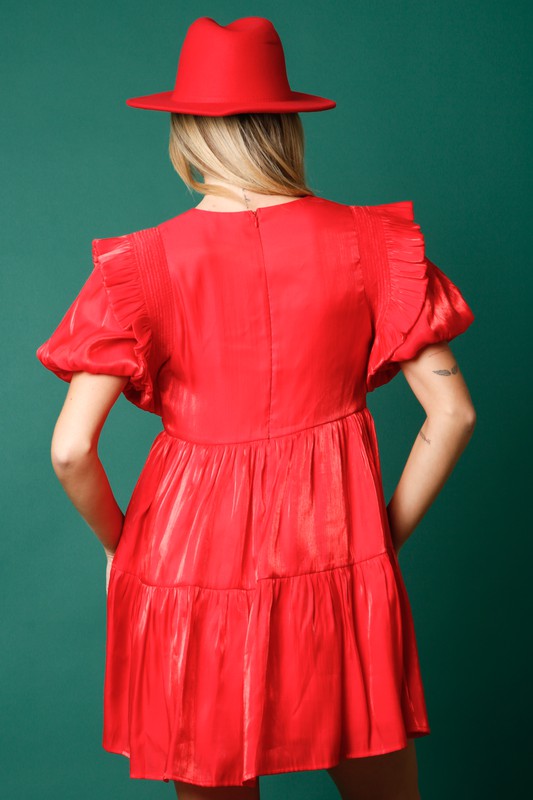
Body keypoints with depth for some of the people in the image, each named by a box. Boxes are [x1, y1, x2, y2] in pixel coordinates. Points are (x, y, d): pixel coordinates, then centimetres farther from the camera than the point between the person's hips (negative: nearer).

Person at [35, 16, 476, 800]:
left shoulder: (147, 263, -8)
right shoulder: (365, 242, -4)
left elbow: (72, 449, -12)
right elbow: (452, 413, -4)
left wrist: (121, 545, 6)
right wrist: (388, 534, 6)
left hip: (191, 565, 0)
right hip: (340, 562, 1)